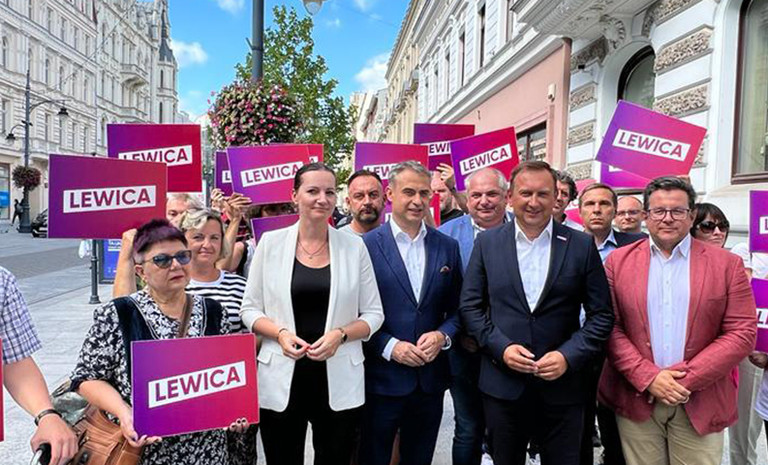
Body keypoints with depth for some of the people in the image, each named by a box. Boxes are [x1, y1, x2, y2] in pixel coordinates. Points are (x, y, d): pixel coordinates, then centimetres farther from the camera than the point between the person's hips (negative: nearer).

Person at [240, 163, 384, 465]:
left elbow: (373, 313, 3)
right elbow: (249, 309, 4)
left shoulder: (354, 246, -1)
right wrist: (280, 333, -14)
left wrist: (340, 334, -15)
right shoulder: (270, 242, -1)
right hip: (281, 381, 0)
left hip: (339, 382, 0)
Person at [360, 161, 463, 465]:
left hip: (431, 380, 4)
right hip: (381, 379, -3)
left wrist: (443, 335, -10)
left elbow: (457, 308, 8)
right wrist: (389, 346, -16)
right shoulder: (365, 245, -8)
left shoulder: (448, 247, 4)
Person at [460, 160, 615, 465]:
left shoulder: (582, 246, -2)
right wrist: (501, 347, -11)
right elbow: (470, 306, 1)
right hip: (502, 385, 1)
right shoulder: (487, 243, 1)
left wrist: (568, 356, -12)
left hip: (562, 386, 0)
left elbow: (601, 314, 0)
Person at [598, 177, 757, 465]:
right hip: (636, 396, 0)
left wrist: (686, 379, -12)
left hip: (700, 404, 0)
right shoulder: (619, 261, 2)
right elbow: (609, 327, -2)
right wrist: (648, 377, -12)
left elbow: (742, 333, -5)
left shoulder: (727, 264, 1)